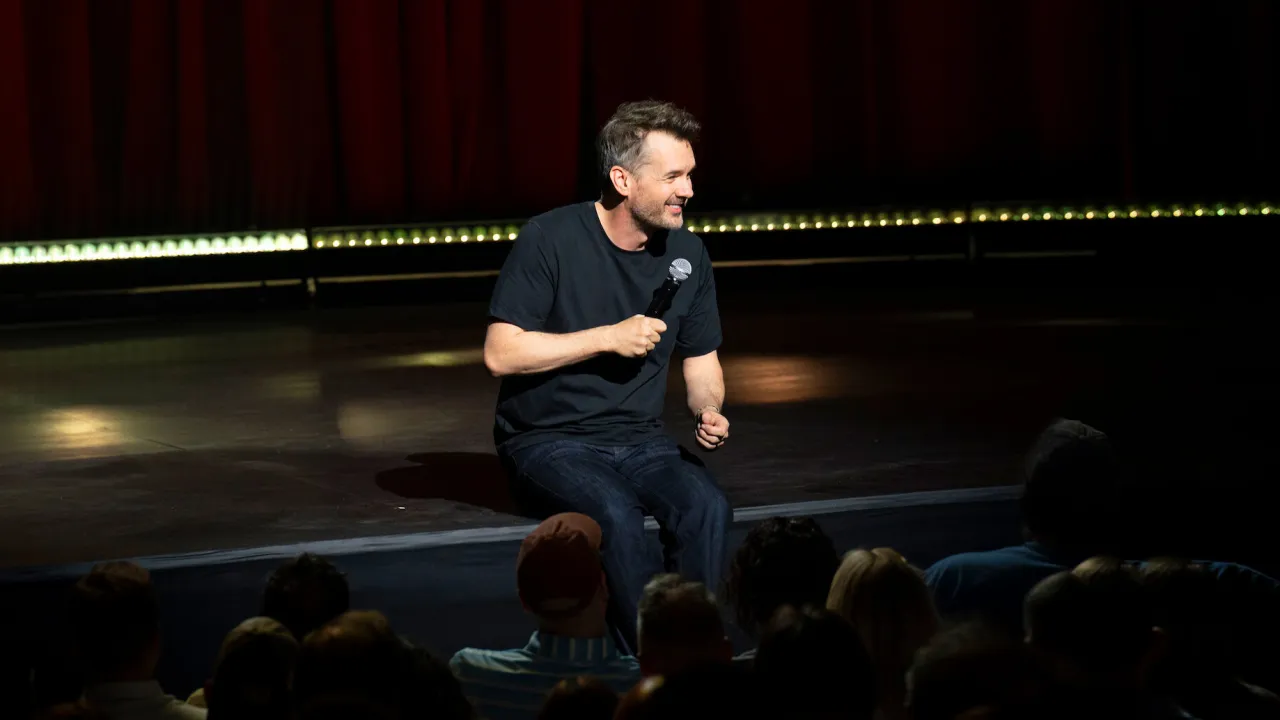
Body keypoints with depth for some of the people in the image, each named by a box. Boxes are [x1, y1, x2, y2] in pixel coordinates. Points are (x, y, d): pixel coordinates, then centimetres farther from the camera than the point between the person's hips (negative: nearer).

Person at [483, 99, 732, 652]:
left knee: (707, 505, -27)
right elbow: (500, 353, -17)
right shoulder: (550, 240, -13)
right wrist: (609, 337, -19)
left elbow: (701, 359, 16)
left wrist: (710, 412, -6)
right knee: (615, 512, -35)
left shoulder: (687, 253, 4)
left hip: (640, 441, 5)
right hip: (549, 441, -4)